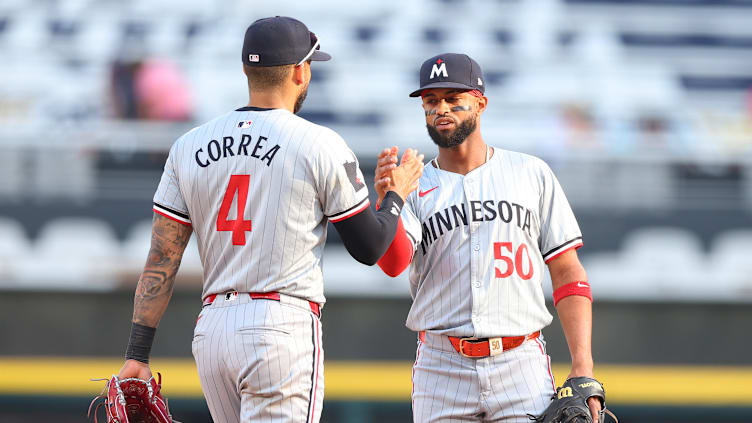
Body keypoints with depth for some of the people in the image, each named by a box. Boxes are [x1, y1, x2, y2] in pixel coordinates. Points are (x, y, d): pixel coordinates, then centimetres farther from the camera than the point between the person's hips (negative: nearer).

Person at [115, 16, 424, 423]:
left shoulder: (189, 146, 8)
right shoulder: (321, 146, -4)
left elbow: (161, 260, 5)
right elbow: (369, 248, 3)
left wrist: (137, 354, 6)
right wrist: (397, 195, 23)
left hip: (211, 329, 6)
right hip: (283, 328, -6)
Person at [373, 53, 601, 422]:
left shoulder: (531, 174, 10)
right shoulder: (417, 187, 9)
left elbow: (568, 273, 8)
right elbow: (394, 262, -12)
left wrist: (582, 365, -3)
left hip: (521, 366, -1)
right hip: (442, 371, 1)